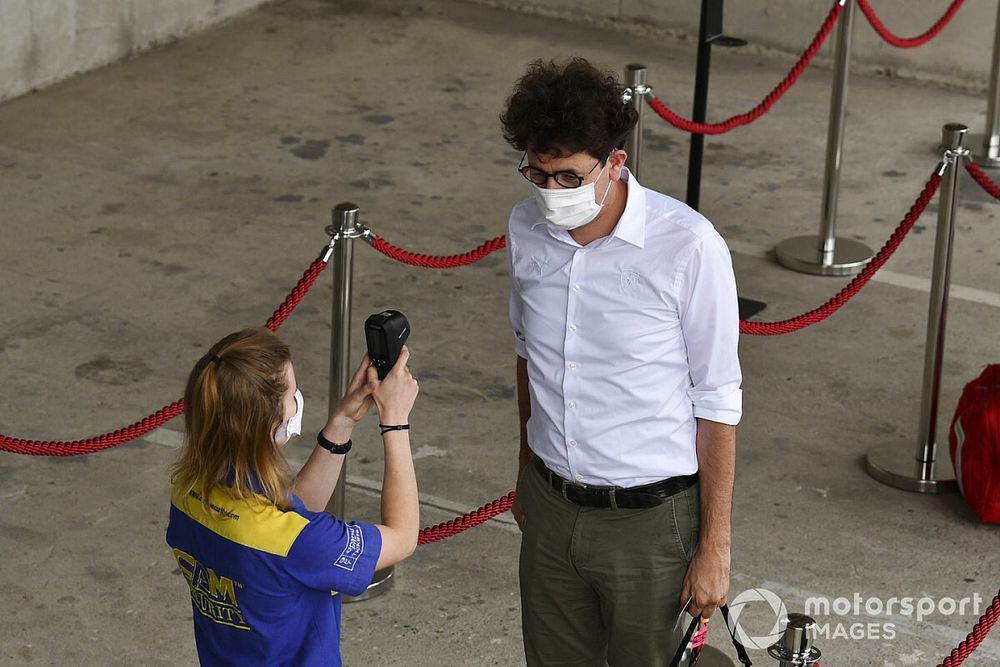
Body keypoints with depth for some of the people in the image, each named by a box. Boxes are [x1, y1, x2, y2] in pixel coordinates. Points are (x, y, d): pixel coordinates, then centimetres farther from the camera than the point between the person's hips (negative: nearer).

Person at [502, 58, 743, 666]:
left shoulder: (688, 247, -20)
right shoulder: (527, 229, -3)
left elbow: (717, 405, -14)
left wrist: (714, 547, -12)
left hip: (650, 519, -5)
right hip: (550, 508, 5)